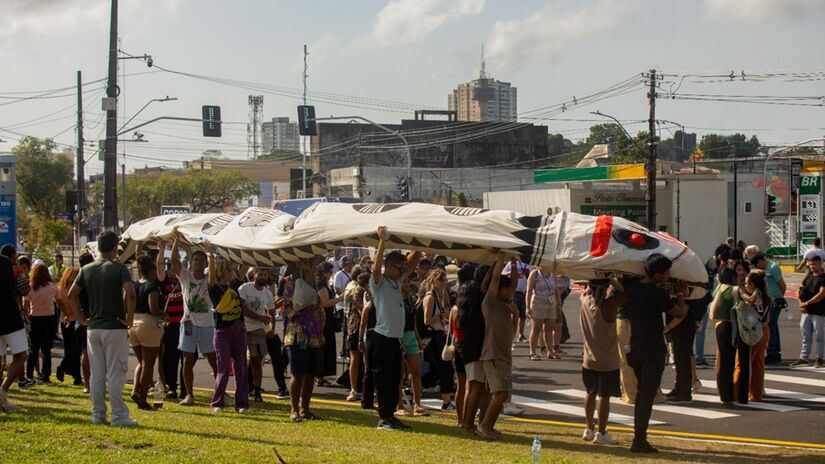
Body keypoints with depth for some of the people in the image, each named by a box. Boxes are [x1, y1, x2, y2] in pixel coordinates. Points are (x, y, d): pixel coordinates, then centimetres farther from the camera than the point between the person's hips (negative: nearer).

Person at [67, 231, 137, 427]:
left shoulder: (87, 269, 7)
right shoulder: (119, 269, -9)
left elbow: (71, 294, 8)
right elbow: (130, 294, -22)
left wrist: (83, 319, 12)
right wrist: (130, 319, -12)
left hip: (93, 328, 5)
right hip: (114, 328, -5)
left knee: (96, 374, 10)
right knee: (115, 374, -2)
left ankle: (97, 414, 14)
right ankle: (118, 416, -1)